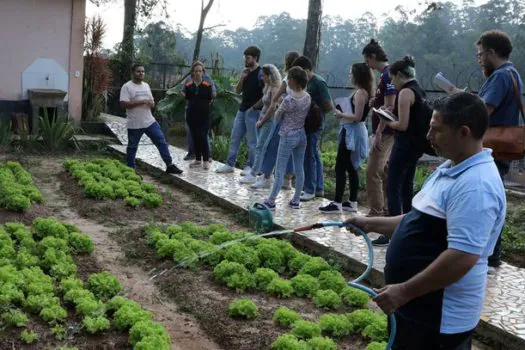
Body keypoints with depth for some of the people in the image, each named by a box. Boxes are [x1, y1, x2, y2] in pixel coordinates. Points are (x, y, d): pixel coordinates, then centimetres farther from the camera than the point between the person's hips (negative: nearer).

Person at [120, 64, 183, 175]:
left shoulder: (146, 85, 13)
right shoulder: (127, 87, -8)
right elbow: (123, 104, -18)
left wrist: (152, 104, -6)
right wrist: (141, 102, -21)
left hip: (150, 122, 5)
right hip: (134, 124, -5)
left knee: (162, 142, 0)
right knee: (132, 147, 6)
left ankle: (169, 165, 5)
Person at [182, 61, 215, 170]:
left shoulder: (207, 85, -4)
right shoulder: (188, 86, 3)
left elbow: (210, 100, -2)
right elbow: (186, 99, 9)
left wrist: (213, 96, -13)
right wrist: (182, 95, -1)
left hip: (204, 115, -3)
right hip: (192, 115, 3)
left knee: (203, 137, -7)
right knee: (195, 138, 10)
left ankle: (206, 160, 2)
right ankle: (198, 160, 20)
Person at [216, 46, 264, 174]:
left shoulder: (260, 73, -10)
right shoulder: (247, 72, 13)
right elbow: (238, 90, 12)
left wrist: (255, 106, -15)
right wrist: (242, 78, -2)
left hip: (253, 111, -8)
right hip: (242, 109, 8)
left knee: (252, 141, 0)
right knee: (234, 138, 9)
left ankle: (251, 167, 8)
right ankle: (229, 164, 15)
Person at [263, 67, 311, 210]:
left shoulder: (288, 100, -20)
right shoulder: (308, 97, -2)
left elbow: (277, 116, -7)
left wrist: (279, 111, 11)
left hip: (288, 137, -6)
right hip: (302, 135, 6)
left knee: (280, 170, 1)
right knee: (299, 169, 11)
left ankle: (271, 201, 6)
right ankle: (296, 200, 17)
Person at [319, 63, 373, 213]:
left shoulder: (360, 93, -16)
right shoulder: (364, 92, 12)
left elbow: (357, 116, -21)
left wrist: (341, 115, -9)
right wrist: (344, 114, 5)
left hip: (352, 132, -10)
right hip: (355, 131, 10)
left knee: (340, 167, -7)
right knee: (351, 168, 14)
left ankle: (337, 203, -5)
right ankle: (352, 203, 20)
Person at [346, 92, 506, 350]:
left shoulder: (475, 185, -25)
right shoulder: (450, 169, 9)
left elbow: (462, 257, -31)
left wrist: (404, 292, -25)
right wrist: (370, 224, 14)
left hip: (440, 316, -10)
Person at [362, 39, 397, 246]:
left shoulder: (387, 75, -16)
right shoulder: (385, 74, 15)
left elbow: (389, 107, -21)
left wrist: (378, 133, -21)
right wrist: (375, 103, 11)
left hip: (385, 133, -10)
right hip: (384, 132, 10)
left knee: (373, 173, -9)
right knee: (384, 173, 14)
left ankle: (376, 214, -4)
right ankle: (387, 212, 21)